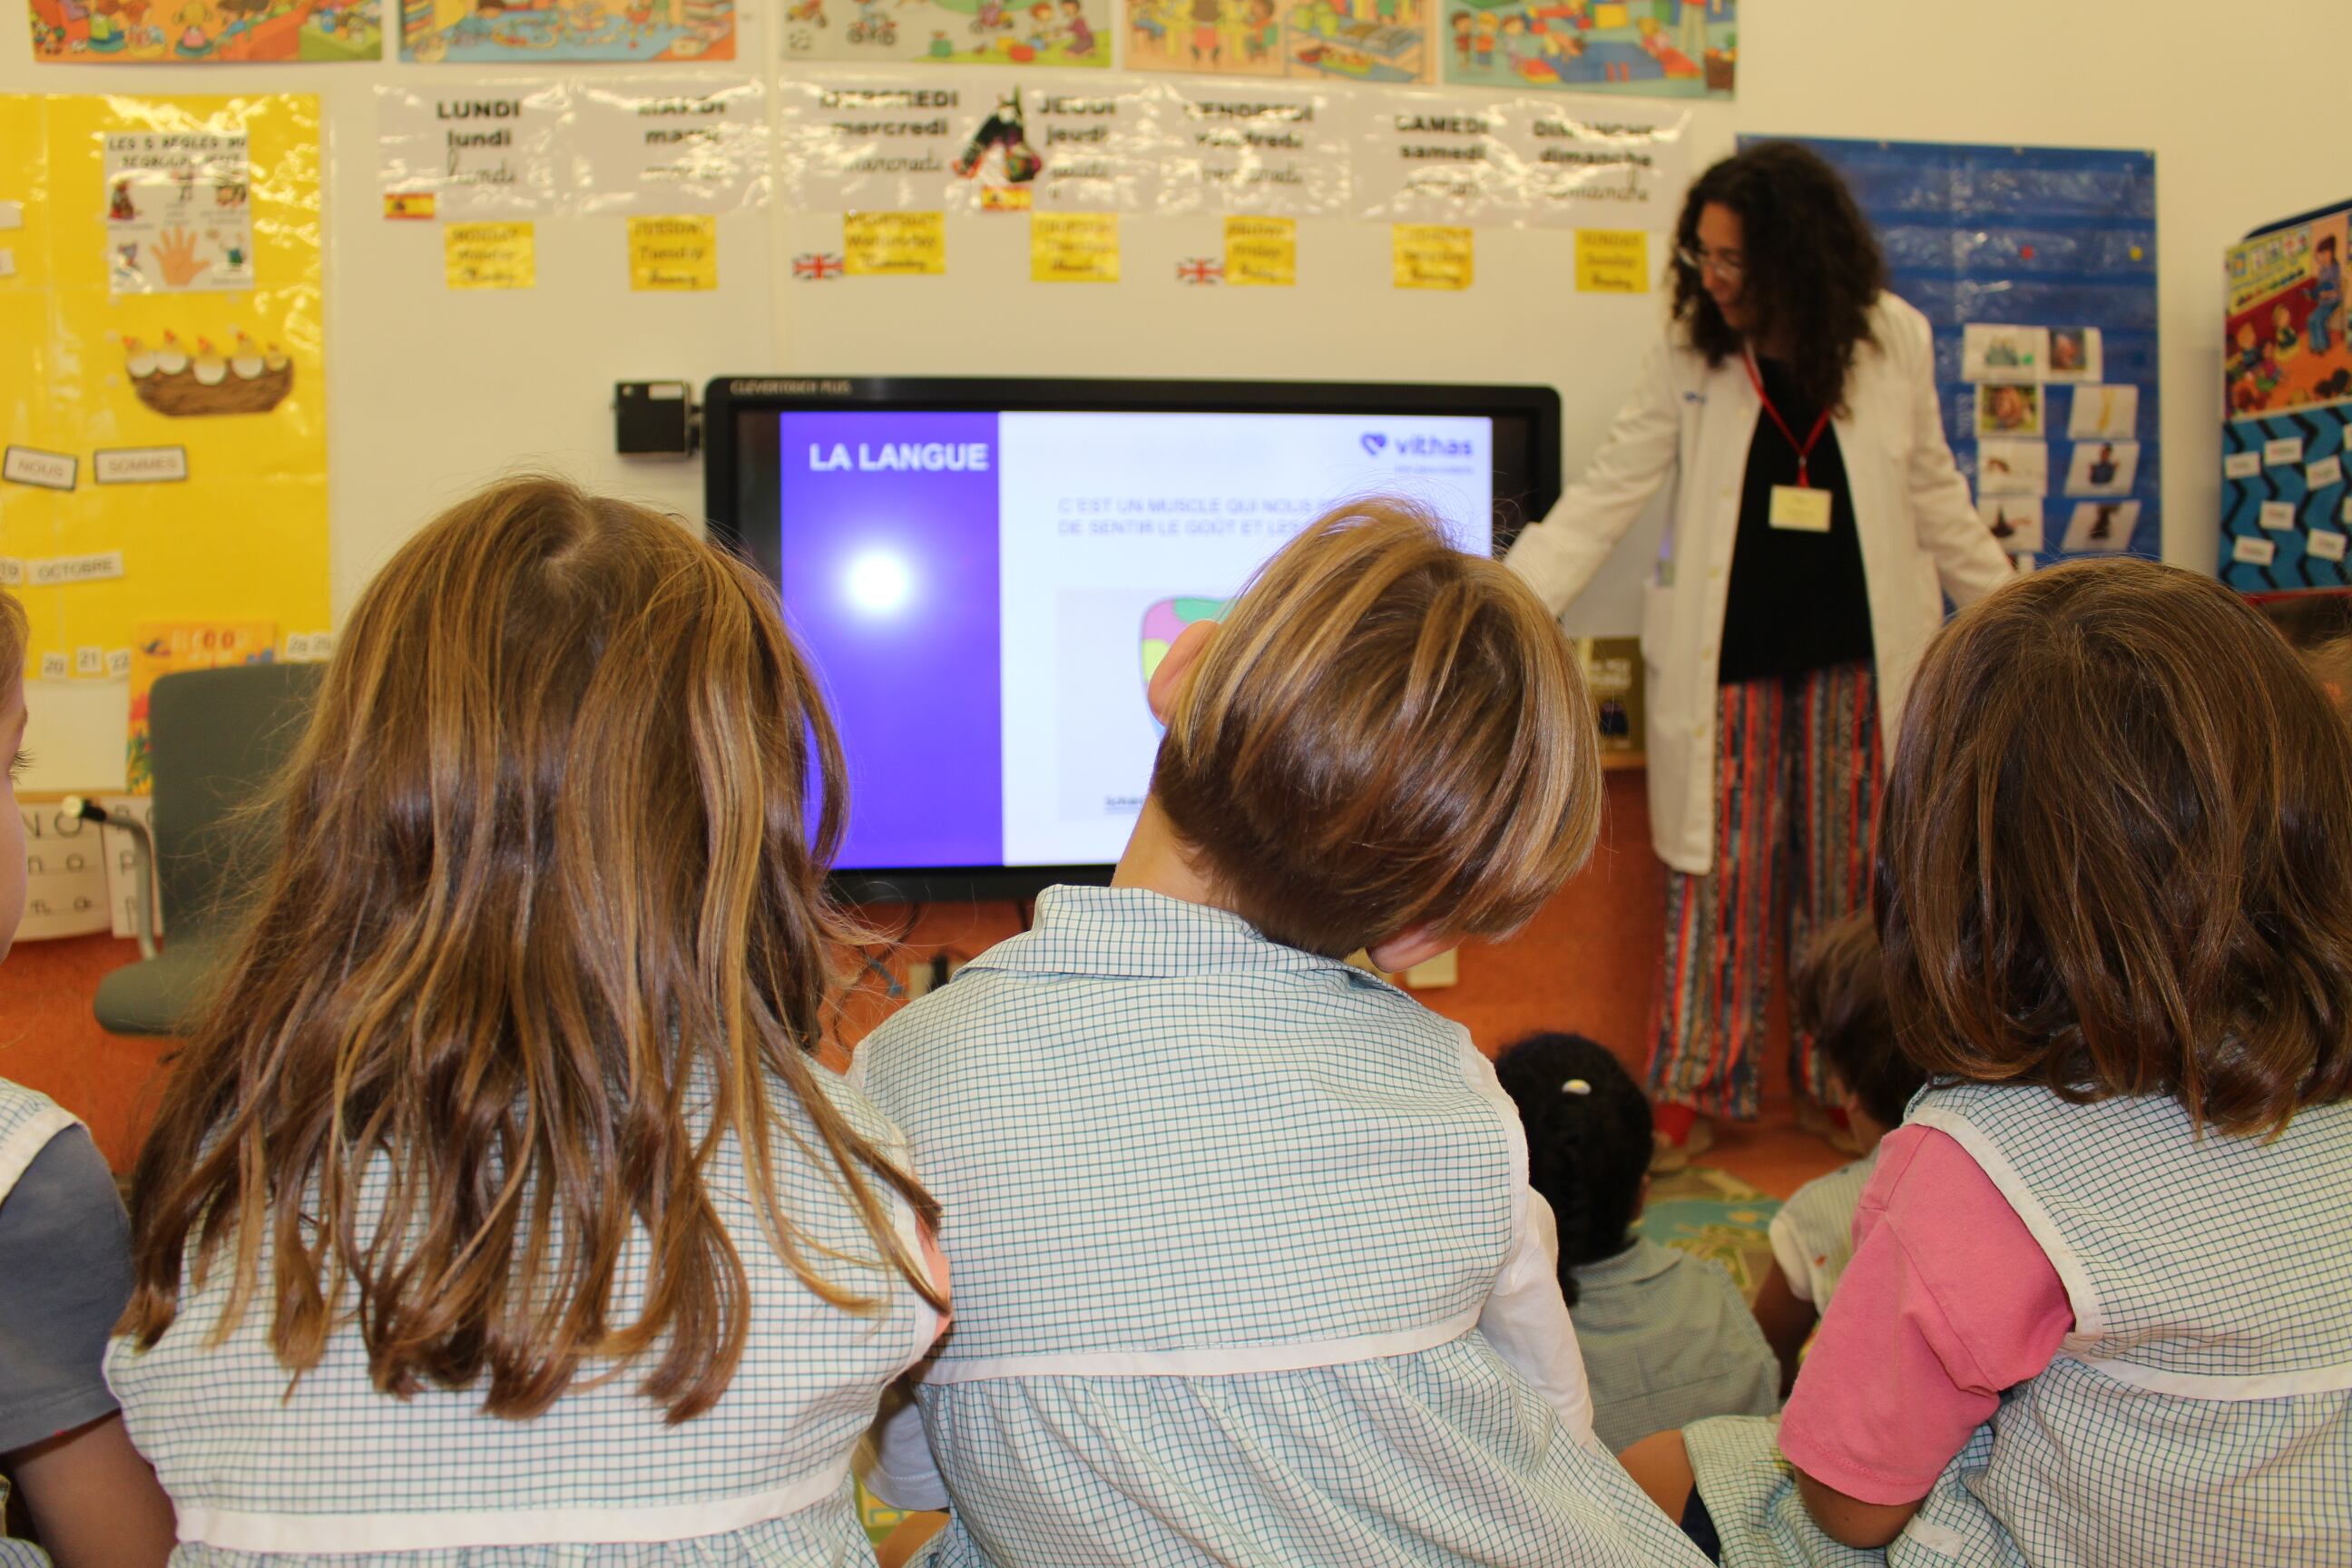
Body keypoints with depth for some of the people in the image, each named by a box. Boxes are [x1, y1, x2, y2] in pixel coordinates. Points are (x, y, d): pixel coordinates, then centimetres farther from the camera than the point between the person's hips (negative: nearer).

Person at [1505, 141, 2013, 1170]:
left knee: (1848, 878, 9)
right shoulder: (1690, 354, -4)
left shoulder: (1894, 340, -2)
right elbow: (1606, 494, -5)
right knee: (1715, 879, 2)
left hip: (1858, 660, 1)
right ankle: (1687, 1096, 14)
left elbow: (1932, 493, 10)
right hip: (1729, 660, -1)